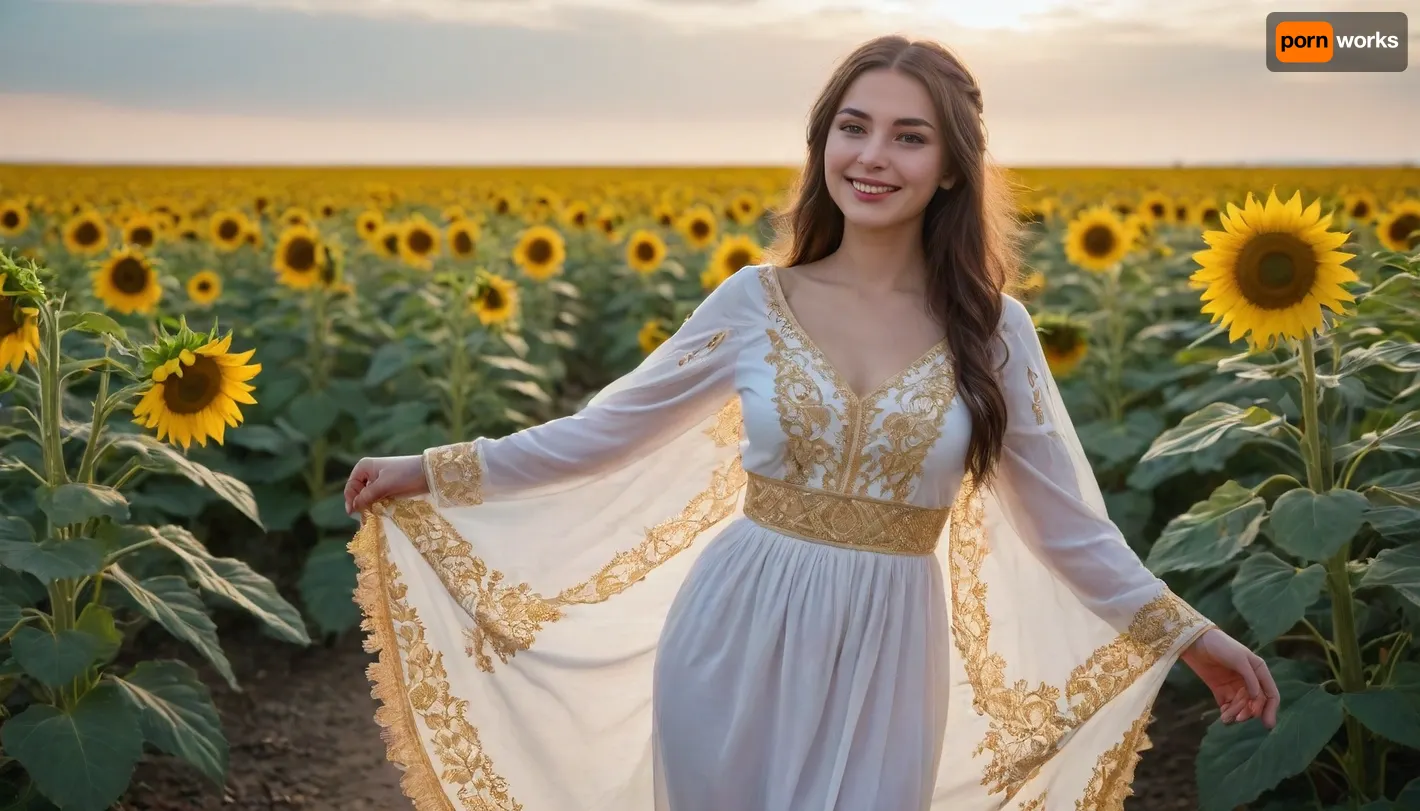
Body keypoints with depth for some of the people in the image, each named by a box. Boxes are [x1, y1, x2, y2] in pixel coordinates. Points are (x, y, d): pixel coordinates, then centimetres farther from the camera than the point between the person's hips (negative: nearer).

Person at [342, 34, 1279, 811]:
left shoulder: (993, 329, -2)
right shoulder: (754, 302, -3)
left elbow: (1065, 520, 6)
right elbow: (607, 432, 5)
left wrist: (1188, 633, 3)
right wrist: (436, 471, 5)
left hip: (881, 669, 0)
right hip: (734, 646, 0)